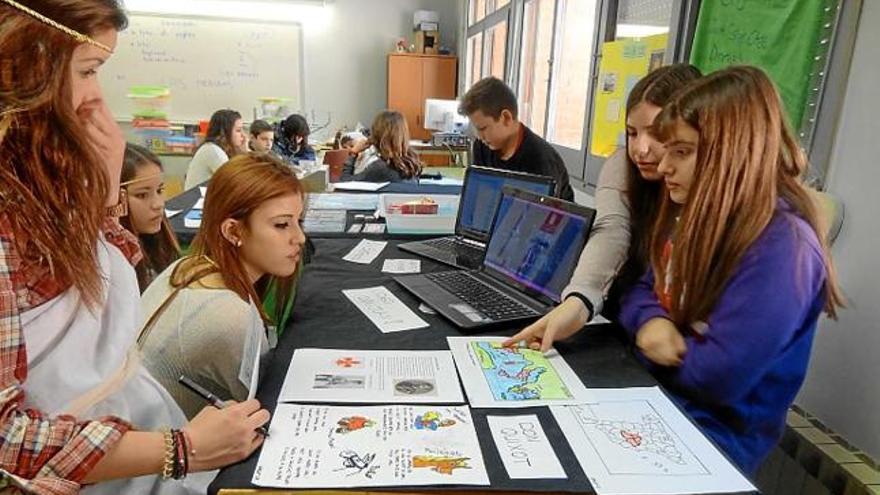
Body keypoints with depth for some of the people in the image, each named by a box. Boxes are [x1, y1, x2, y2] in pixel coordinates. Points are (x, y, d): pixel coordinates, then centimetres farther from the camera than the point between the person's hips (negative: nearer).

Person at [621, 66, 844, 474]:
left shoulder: (783, 246, -23)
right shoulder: (697, 214, 4)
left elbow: (718, 377, -26)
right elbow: (642, 291, 9)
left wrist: (665, 343, -8)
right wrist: (650, 321, -15)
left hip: (712, 430, -7)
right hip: (653, 394, 7)